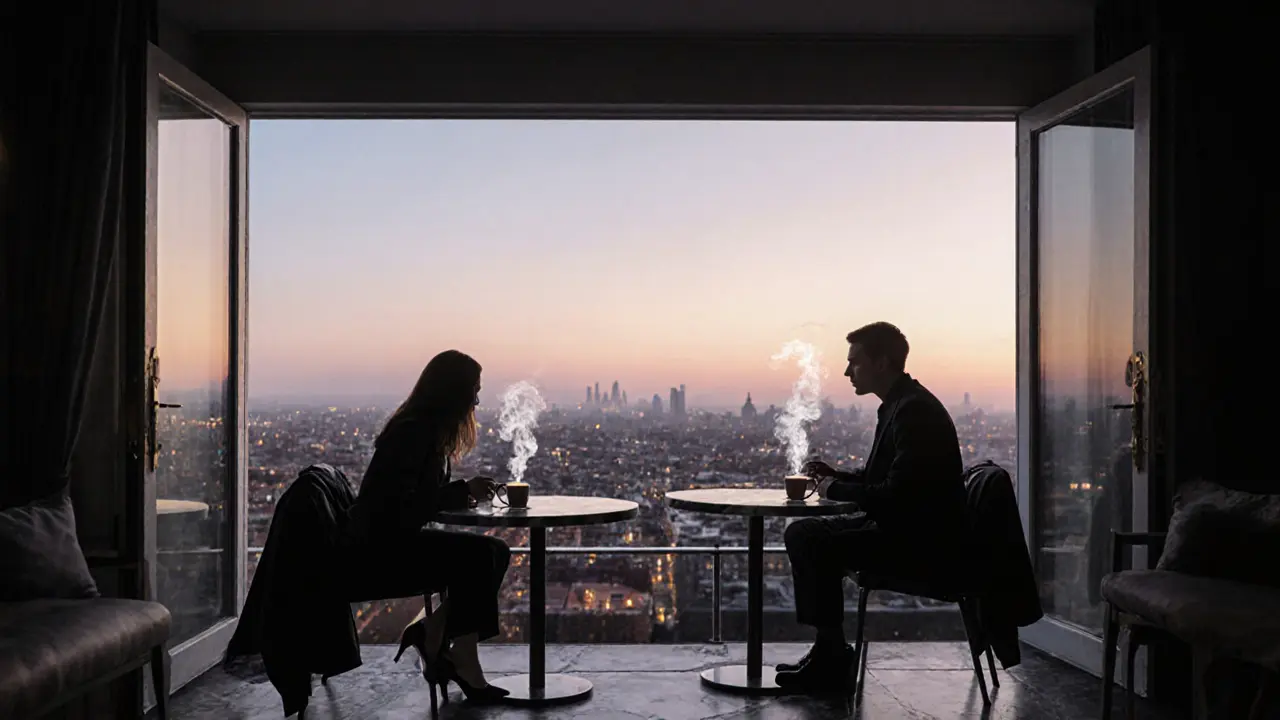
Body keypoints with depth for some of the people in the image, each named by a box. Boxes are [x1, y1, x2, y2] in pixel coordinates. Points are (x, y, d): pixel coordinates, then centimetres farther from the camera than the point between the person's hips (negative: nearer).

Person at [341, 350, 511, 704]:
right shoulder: (412, 431, -19)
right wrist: (463, 491, -19)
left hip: (398, 541, 10)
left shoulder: (428, 430, 12)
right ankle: (463, 660, -13)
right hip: (375, 553, -10)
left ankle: (431, 632, -2)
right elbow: (397, 504, -25)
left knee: (496, 552, -4)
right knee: (476, 555, -23)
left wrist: (467, 491, -1)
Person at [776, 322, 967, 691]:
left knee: (812, 543, -20)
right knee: (802, 532, 7)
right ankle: (829, 649, 8)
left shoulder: (915, 411, -19)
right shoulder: (900, 404, 12)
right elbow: (879, 478, 22)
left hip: (921, 541, -10)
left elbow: (895, 494, -25)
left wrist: (835, 489, -11)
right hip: (904, 527, 10)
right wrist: (833, 475, 6)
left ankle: (832, 655, -4)